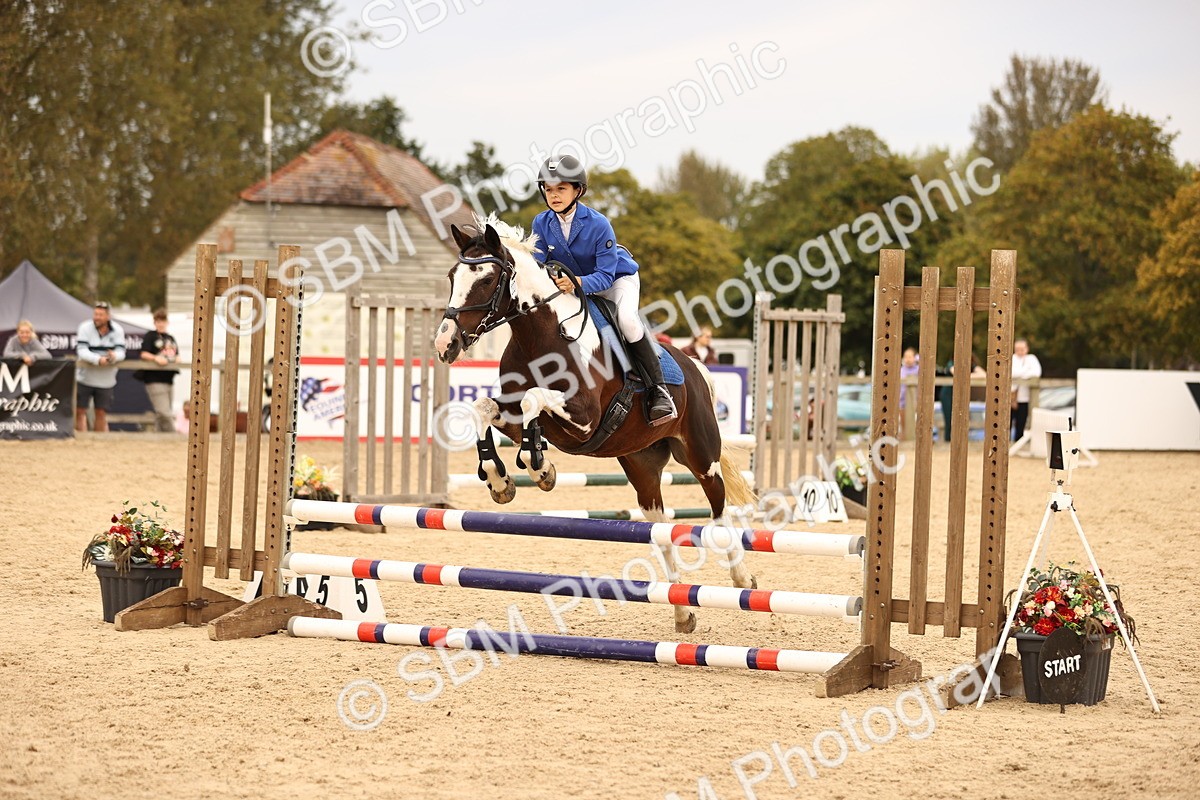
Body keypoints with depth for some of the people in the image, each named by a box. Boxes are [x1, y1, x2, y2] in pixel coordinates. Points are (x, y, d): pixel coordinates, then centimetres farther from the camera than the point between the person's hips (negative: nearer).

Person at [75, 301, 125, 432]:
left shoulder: (117, 330, -1)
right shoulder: (85, 328, -8)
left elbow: (121, 352, -8)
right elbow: (82, 351, -18)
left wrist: (114, 357, -33)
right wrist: (98, 359, -34)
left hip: (106, 380, 1)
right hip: (85, 377, -1)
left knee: (101, 413, 7)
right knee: (80, 411, -3)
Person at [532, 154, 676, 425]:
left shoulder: (598, 224, -30)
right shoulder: (542, 223, -16)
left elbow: (605, 275, -31)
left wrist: (578, 283, -51)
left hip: (618, 279, -6)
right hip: (572, 284, 6)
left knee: (627, 320, -33)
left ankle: (658, 390, -24)